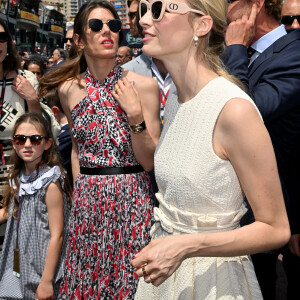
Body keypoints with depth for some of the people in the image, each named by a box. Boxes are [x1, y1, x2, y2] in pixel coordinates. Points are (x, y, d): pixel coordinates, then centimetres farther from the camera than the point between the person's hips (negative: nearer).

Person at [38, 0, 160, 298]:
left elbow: (150, 161, -9)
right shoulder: (69, 89, 2)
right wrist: (80, 192, 11)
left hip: (130, 198, -3)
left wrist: (135, 116, -22)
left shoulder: (143, 85, -9)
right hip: (86, 202, 3)